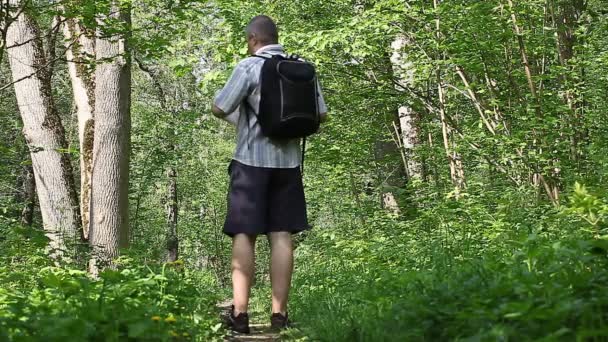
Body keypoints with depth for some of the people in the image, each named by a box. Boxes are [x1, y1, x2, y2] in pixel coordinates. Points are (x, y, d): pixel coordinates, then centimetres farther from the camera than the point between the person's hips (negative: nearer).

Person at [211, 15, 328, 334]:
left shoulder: (249, 67, -7)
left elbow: (219, 109, -7)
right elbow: (321, 114, 9)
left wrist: (237, 116, 15)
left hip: (252, 160, -3)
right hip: (288, 161, 4)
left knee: (244, 234, 0)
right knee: (281, 235, 4)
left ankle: (239, 311, -5)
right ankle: (279, 313, 2)